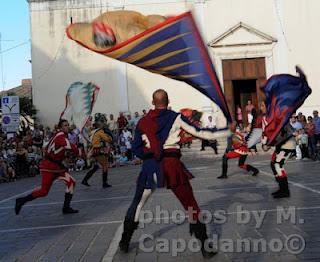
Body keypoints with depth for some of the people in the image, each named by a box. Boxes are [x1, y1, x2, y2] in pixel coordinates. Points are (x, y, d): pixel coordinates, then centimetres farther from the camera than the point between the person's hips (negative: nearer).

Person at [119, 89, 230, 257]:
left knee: (138, 203, 20)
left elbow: (136, 149, 9)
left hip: (150, 165, 2)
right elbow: (198, 132, -1)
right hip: (171, 164, -2)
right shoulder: (176, 117, 2)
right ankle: (205, 247, 10)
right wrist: (225, 133, 6)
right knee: (190, 205, 8)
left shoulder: (142, 122, 8)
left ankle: (124, 242, 27)